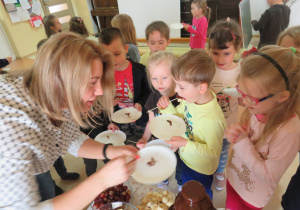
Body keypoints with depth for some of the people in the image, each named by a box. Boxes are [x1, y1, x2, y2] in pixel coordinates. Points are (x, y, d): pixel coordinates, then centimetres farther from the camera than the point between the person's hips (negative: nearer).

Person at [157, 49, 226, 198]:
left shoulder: (213, 119, -40)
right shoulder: (191, 98, -17)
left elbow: (214, 152, -28)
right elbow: (178, 115, 1)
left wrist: (186, 144, -38)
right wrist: (167, 107, -19)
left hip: (199, 172, -6)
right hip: (185, 160, 7)